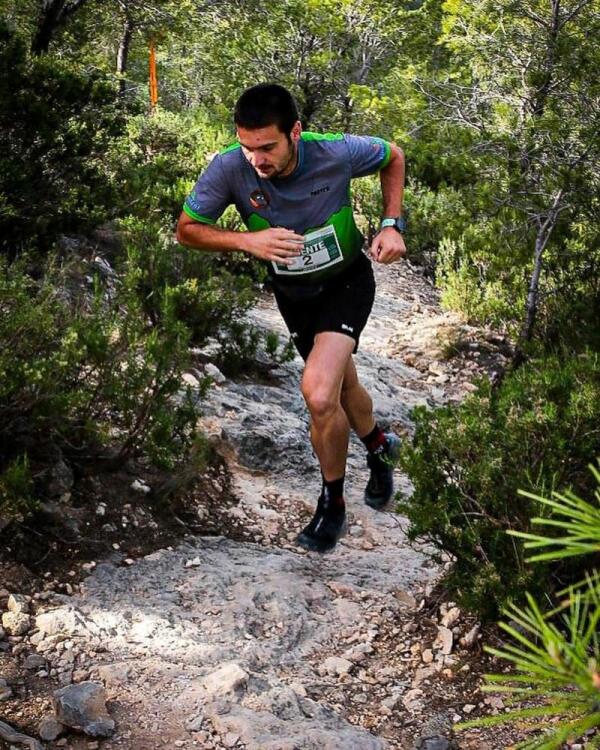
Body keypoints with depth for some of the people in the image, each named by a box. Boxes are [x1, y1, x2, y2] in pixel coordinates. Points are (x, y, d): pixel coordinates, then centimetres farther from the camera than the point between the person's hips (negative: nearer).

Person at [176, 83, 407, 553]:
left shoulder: (337, 152, -28)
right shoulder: (229, 169, -27)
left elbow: (393, 157, -6)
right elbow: (187, 229, -14)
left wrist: (392, 225, -16)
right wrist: (247, 240, -31)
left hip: (346, 281, -3)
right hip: (292, 293, 3)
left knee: (320, 396, -22)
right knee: (342, 382, 22)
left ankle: (333, 505, 2)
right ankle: (379, 447, 55)